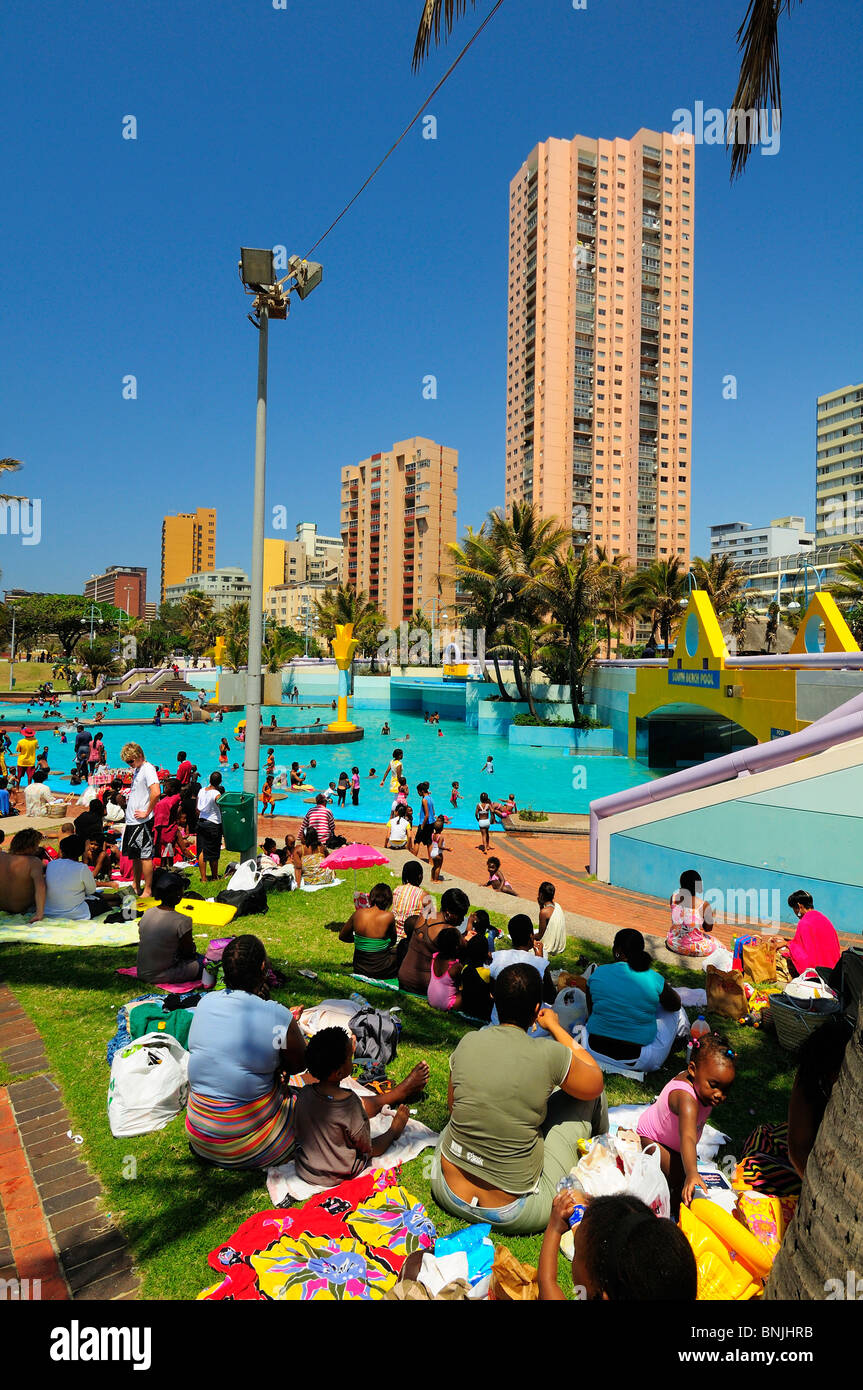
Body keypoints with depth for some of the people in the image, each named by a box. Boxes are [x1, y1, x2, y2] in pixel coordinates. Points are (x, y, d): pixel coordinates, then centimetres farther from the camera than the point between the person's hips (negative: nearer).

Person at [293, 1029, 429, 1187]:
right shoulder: (350, 1106, -34)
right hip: (337, 1176, -5)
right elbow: (370, 1150, -18)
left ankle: (402, 1091, 41)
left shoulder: (305, 1093, -18)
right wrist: (394, 1130, 2)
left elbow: (297, 1131, 1)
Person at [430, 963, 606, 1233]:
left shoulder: (468, 1043, -9)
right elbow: (595, 1083, 2)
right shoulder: (550, 1055, -20)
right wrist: (555, 1028, 10)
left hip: (448, 1194, 4)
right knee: (589, 1098, 11)